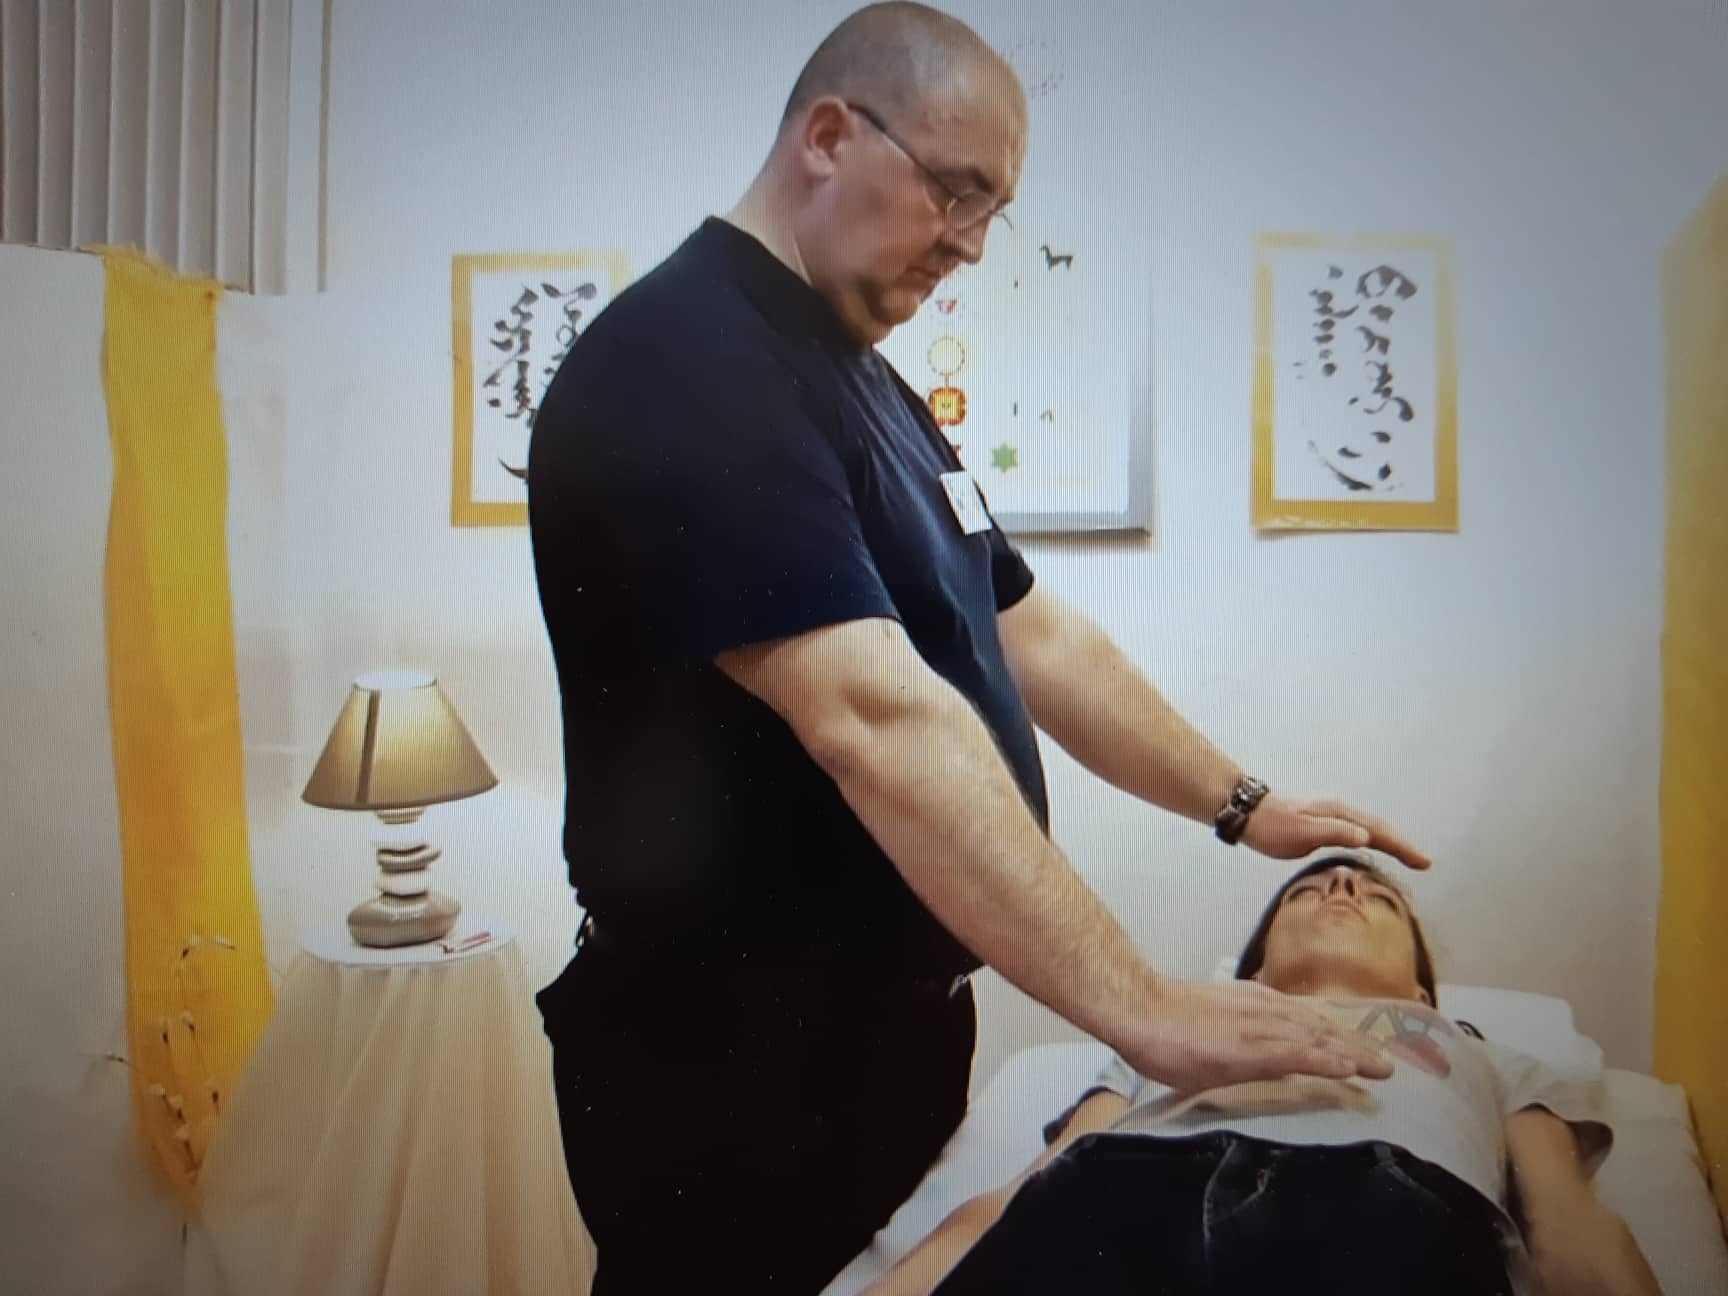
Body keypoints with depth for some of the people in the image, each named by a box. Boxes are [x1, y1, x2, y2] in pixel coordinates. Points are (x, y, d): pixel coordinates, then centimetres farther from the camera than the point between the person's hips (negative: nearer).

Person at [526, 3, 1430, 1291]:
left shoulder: (867, 381, 12)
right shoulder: (684, 363, -20)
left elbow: (1031, 634, 15)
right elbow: (877, 722, -31)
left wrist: (1243, 804, 11)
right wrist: (1141, 1005, -31)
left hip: (900, 1018, 9)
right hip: (736, 1057, -9)